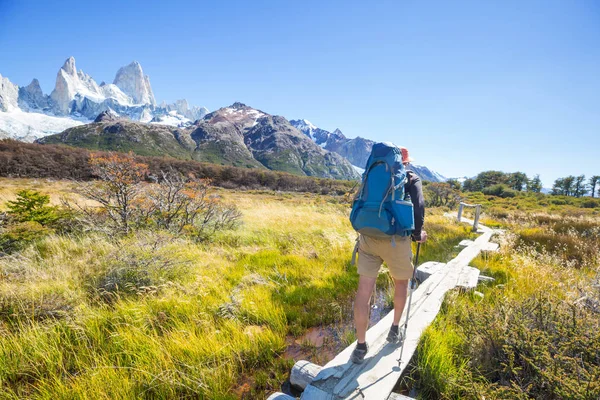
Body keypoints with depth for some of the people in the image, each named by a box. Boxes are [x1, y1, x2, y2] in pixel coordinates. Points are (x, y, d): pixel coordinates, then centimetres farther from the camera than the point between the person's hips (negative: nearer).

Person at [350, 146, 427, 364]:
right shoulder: (412, 178, 6)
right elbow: (418, 207, -7)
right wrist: (417, 234, 8)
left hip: (368, 237, 2)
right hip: (396, 239, -2)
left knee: (364, 290, 4)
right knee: (401, 282, 24)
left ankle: (360, 346, 10)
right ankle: (395, 330, 36)